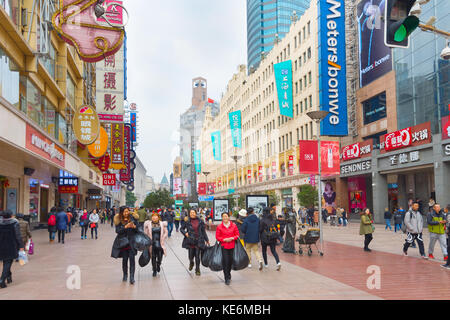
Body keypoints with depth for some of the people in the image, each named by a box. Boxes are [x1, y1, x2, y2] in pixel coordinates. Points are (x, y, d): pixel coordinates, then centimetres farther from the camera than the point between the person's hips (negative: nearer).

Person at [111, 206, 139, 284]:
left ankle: (132, 277, -8)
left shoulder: (133, 218, 2)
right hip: (123, 242, 0)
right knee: (125, 259, 6)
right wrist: (126, 227, -20)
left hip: (132, 241, 0)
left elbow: (138, 229, 7)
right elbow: (117, 231, -8)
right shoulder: (119, 220, -1)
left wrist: (134, 226, -15)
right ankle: (125, 275, 25)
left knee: (132, 258, -9)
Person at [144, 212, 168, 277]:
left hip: (160, 243, 0)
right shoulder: (148, 224, 1)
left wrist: (162, 240, -1)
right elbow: (146, 234, 4)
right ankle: (154, 270, 19)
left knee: (160, 257, -1)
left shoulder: (162, 224, 3)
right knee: (153, 257, 4)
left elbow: (165, 233, 7)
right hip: (152, 243, 0)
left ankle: (158, 265, 32)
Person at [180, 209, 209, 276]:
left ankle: (197, 270, 15)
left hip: (198, 241, 0)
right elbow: (181, 229, 11)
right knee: (191, 256, 4)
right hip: (190, 241, 0)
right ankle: (191, 263, 40)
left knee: (197, 256, -1)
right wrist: (185, 233, -8)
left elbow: (203, 231, 10)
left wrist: (207, 240, 11)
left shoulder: (200, 221, 3)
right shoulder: (187, 221, 0)